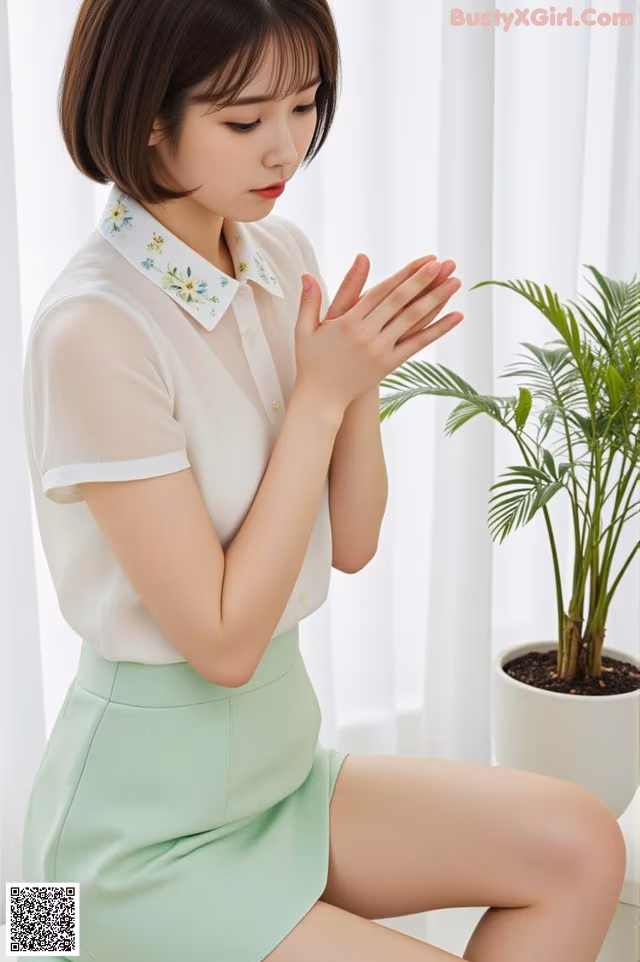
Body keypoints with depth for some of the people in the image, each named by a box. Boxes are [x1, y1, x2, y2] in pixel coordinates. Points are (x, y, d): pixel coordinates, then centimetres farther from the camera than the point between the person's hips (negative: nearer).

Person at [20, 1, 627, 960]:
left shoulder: (282, 256, -1)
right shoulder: (93, 332, -23)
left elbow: (349, 546, 5)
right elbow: (222, 640, -20)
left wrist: (363, 377, -13)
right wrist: (322, 394, -19)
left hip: (281, 759, 7)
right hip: (147, 822, -6)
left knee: (579, 848, -4)